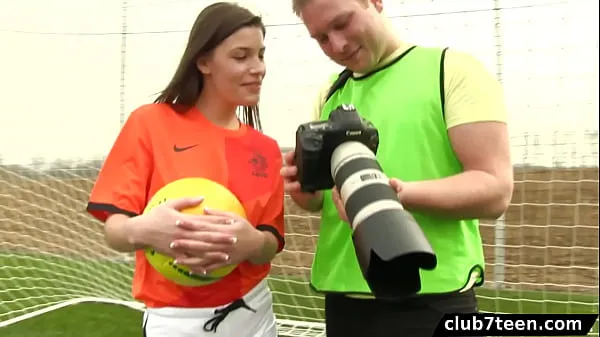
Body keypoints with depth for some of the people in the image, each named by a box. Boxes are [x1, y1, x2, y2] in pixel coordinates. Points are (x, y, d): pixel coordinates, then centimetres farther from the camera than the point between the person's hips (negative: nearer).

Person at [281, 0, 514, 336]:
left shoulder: (455, 69, -6)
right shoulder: (331, 93, 10)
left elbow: (495, 189, -13)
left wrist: (403, 194, -28)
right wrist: (303, 187, -6)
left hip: (430, 301, -5)